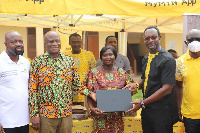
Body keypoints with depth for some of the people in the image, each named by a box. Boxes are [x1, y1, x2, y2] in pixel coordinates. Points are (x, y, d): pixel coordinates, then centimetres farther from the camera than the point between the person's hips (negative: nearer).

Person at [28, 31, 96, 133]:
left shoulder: (70, 61, 5)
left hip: (66, 113, 3)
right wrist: (34, 114, -7)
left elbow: (76, 85, 11)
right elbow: (32, 90, -3)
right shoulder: (37, 62, -3)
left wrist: (89, 93, -4)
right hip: (46, 114, -2)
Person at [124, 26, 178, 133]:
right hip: (146, 109, 7)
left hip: (161, 112, -7)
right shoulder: (146, 58, 10)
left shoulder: (167, 59, -15)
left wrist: (142, 103, -19)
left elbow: (167, 89, -20)